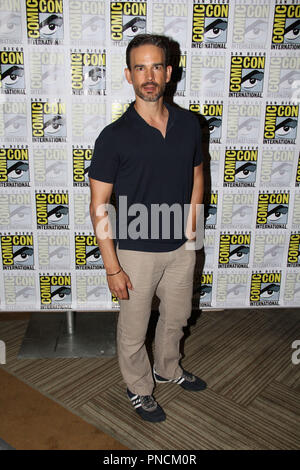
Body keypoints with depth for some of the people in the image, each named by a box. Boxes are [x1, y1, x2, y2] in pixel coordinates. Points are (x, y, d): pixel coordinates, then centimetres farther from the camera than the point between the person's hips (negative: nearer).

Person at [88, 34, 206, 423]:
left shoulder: (189, 124, -4)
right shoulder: (114, 136, -17)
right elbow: (99, 206, -15)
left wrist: (191, 224, 2)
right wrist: (112, 267, -15)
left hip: (181, 248, 5)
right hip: (136, 252, -4)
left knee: (176, 318, 24)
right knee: (133, 331, 15)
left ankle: (167, 368, 53)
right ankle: (139, 389, 43)